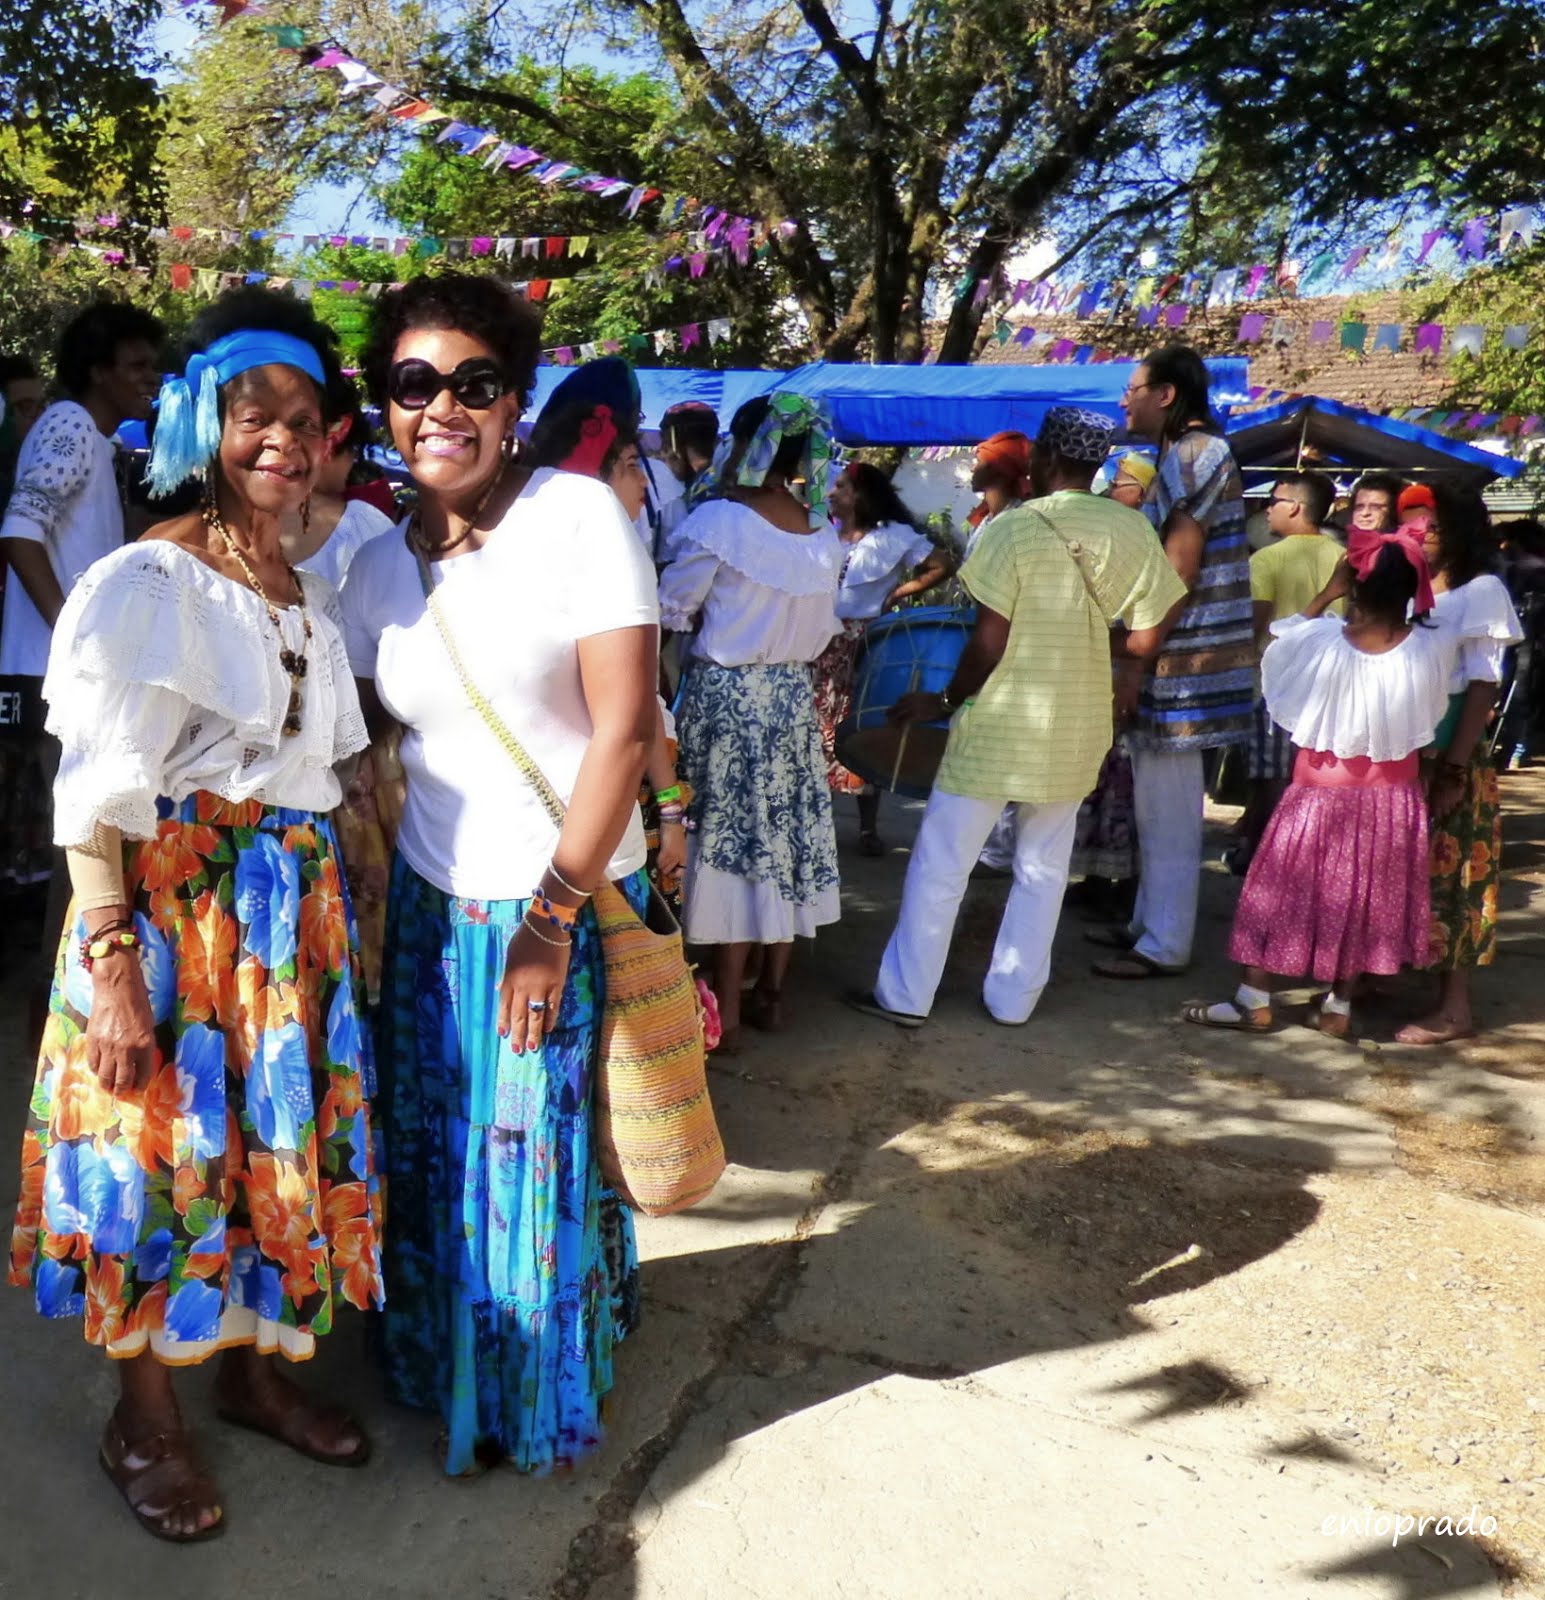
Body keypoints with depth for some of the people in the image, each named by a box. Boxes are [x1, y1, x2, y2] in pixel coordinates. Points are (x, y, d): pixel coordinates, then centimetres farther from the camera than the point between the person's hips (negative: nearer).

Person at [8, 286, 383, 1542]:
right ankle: (145, 1417, 27)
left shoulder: (312, 601, 12)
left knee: (278, 1139, 15)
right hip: (171, 899, -6)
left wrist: (340, 910, 10)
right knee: (163, 1151, 5)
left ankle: (252, 1367, 36)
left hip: (294, 906, 7)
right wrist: (111, 965, -18)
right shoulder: (147, 583, -10)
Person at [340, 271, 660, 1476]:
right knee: (434, 1154, 15)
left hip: (570, 906, -4)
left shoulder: (578, 516, -12)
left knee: (549, 1158, 9)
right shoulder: (380, 568, 4)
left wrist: (552, 914, -17)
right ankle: (443, 1368, 42)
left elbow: (624, 724, -17)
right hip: (431, 909, 5)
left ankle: (547, 1394, 36)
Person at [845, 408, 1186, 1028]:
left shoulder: (1015, 527, -13)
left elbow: (989, 642, -16)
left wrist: (944, 701, -2)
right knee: (1042, 870, 16)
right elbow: (1145, 638, 1)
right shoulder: (1134, 530, 0)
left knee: (941, 861, 7)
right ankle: (1013, 997, 23)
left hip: (999, 725, -4)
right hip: (1077, 729, 5)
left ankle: (905, 995, 14)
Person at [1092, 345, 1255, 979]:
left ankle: (1163, 946, 4)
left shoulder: (1197, 455, -12)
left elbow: (1177, 571, -18)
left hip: (1180, 661, -10)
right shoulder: (1173, 457, 19)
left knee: (1168, 813, -4)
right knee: (1155, 805, 16)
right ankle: (1148, 922, 27)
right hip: (1170, 658, 10)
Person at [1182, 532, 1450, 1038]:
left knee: (1286, 890, 9)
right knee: (1362, 899, 13)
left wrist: (1326, 594, 0)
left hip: (1323, 790, -2)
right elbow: (1432, 711, 4)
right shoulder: (1429, 649, -13)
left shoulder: (1322, 643, -19)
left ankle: (1254, 1001, 15)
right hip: (1392, 797, 2)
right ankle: (1338, 1007, 22)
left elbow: (1279, 643, 1)